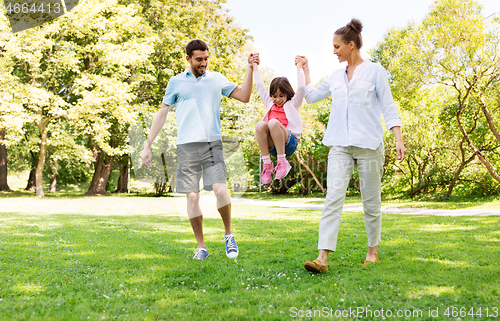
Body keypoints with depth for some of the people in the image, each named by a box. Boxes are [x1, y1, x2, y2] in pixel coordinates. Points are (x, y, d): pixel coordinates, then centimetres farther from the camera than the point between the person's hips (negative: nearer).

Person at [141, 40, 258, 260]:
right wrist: (147, 146, 10)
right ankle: (201, 246, 11)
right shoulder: (176, 82, 10)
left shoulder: (217, 79, 12)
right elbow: (162, 113, 13)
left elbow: (244, 97, 9)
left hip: (212, 143, 0)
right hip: (187, 146, 0)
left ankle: (228, 234, 8)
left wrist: (250, 69, 0)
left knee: (220, 190, -16)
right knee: (192, 197, -2)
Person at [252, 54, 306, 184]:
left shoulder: (292, 104, 19)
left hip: (288, 143, -3)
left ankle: (282, 162, -29)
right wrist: (255, 67, 35)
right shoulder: (270, 104, 28)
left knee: (273, 122, -32)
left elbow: (301, 88, 7)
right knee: (260, 125, -28)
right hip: (271, 146, 3)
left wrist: (299, 67, 14)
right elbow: (260, 87, 31)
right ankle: (267, 163, -27)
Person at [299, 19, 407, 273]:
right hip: (340, 146, 3)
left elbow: (389, 108, -1)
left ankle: (372, 252, 23)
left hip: (369, 145, -3)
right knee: (333, 199, -11)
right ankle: (322, 258, -18)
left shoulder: (375, 71, 3)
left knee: (371, 202, 6)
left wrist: (399, 140, -10)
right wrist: (304, 69, 27)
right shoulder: (336, 76, 16)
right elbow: (311, 96, 28)